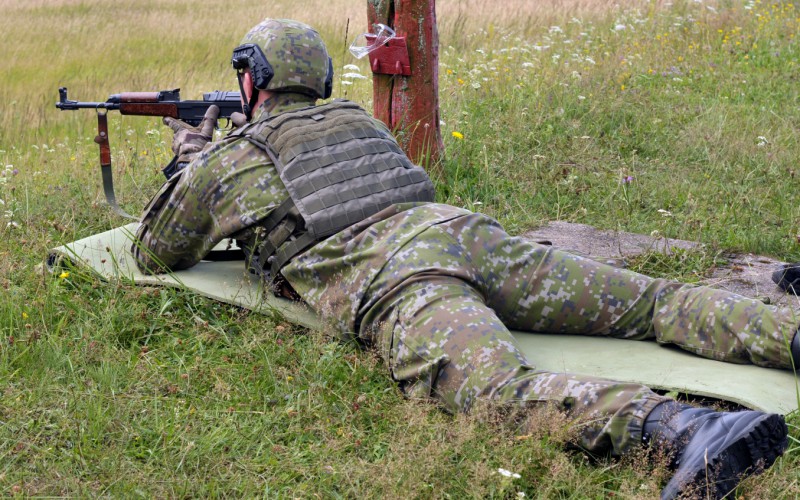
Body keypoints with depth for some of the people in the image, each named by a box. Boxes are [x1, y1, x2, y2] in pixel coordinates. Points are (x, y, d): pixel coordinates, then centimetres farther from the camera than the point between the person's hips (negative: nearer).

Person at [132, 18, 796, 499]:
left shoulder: (221, 164, 21)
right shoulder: (354, 118, 35)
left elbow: (154, 256, 36)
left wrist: (190, 162, 54)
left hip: (390, 286, -6)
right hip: (464, 232, 6)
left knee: (511, 393, -31)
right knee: (657, 303, 3)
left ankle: (683, 429, -57)